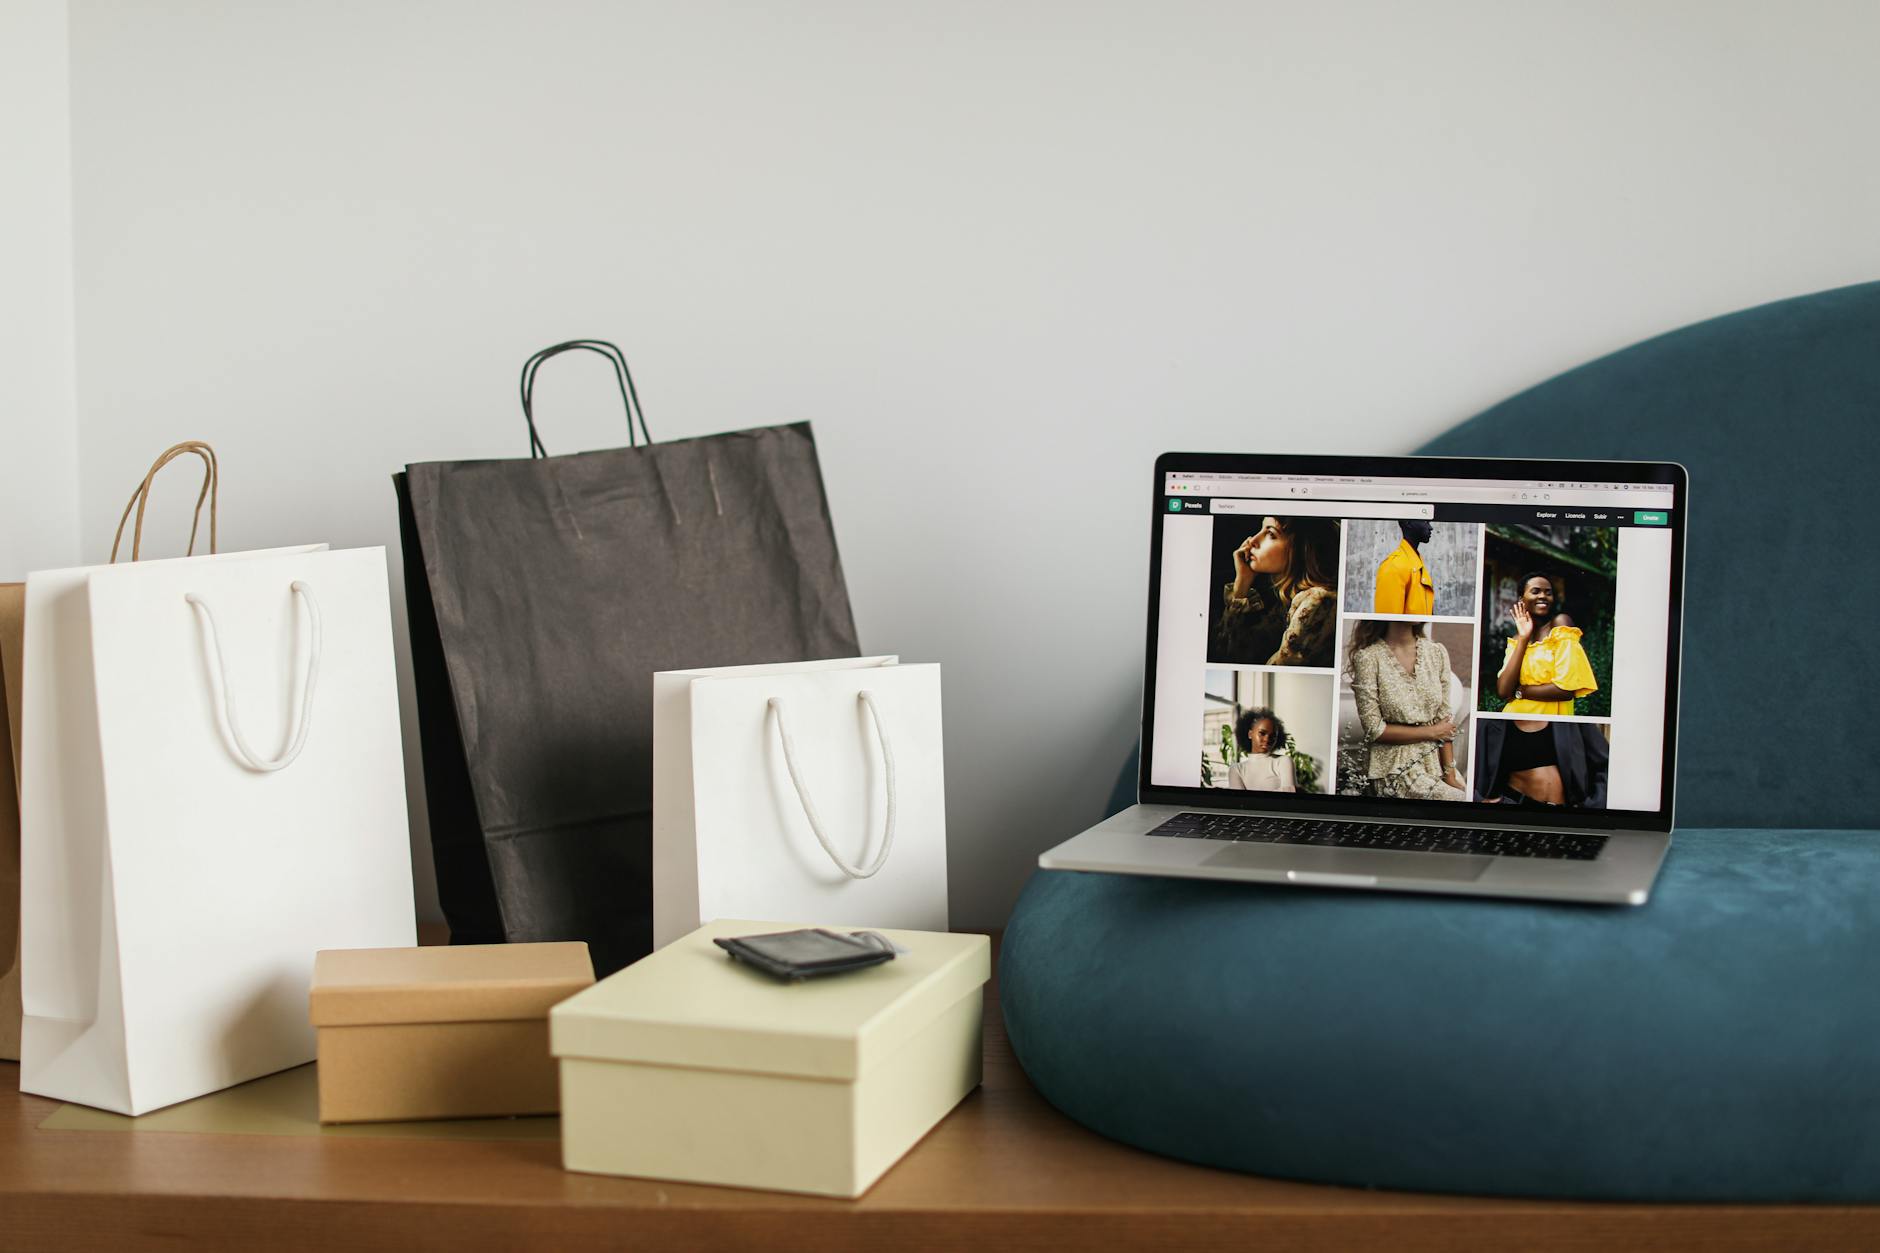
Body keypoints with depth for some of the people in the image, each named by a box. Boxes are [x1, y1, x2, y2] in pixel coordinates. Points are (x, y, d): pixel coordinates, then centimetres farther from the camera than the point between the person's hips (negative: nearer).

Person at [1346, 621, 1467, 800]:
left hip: (1436, 760, 5)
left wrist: (1450, 775, -7)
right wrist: (1432, 732, -7)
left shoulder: (1437, 652, 6)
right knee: (1458, 799, -22)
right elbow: (1373, 729, -9)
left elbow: (1445, 721, 4)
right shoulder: (1368, 657, -8)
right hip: (1394, 767, -5)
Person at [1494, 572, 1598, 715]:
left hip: (1549, 716, -4)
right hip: (1515, 717, 4)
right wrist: (1523, 639, -3)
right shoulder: (1517, 640, 11)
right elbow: (1503, 691, -4)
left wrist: (1518, 691, -2)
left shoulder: (1560, 623, -2)